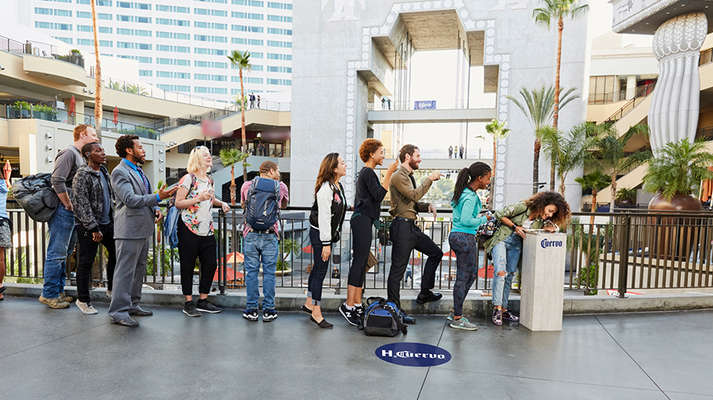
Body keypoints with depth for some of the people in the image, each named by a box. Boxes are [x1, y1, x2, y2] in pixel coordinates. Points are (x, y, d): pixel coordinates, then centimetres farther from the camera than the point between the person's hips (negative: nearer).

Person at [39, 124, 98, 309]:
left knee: (65, 253, 14)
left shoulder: (81, 156, 19)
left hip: (72, 212, 10)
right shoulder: (69, 153, -11)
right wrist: (68, 205, -16)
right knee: (57, 253, -4)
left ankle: (58, 291, 23)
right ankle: (49, 294, 5)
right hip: (63, 211, -10)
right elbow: (57, 181, -21)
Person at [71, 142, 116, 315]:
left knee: (116, 253, 13)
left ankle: (112, 289, 30)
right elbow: (81, 205, -17)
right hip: (88, 227, -8)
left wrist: (113, 219, 16)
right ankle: (83, 300, 14)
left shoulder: (104, 172, 11)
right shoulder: (82, 175, -13)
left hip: (107, 223, 8)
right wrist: (94, 228, -18)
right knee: (86, 262, 1)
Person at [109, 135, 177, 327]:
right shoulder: (119, 172, -11)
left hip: (143, 229, 10)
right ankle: (118, 311, 3)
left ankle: (132, 304, 27)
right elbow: (130, 200, -22)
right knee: (125, 271, -5)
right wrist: (158, 197, -28)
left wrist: (155, 209, 5)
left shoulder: (138, 171, 18)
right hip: (129, 230, -9)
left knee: (139, 269, 16)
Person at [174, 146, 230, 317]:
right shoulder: (188, 178, -7)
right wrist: (199, 198, -22)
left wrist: (221, 203, 11)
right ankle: (188, 303, 14)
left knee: (210, 264, 7)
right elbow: (178, 203, -12)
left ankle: (203, 300, 20)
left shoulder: (209, 180, 14)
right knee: (188, 266, 3)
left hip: (207, 230, 7)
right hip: (189, 229, -7)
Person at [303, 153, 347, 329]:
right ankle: (316, 313, 7)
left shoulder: (338, 186, 10)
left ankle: (309, 303, 33)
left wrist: (334, 237, 20)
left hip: (328, 233, 9)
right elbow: (323, 217, -22)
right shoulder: (326, 188, -20)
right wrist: (326, 244, -22)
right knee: (320, 270, -3)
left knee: (318, 268, 18)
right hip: (319, 234, -9)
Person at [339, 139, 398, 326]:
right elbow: (378, 195, -19)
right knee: (359, 261, -10)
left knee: (362, 262, 9)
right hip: (362, 219, -10)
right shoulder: (368, 172, -10)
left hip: (362, 219, 10)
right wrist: (389, 173, -17)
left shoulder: (365, 172, 21)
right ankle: (348, 305, -8)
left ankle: (357, 304, 13)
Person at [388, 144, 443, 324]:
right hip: (402, 227, -10)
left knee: (436, 253, 17)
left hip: (412, 227, 10)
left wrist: (427, 206, 5)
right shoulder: (398, 177, -10)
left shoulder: (409, 176, 20)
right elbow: (414, 195, -23)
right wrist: (430, 179, -14)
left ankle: (425, 293, 26)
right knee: (398, 269, -5)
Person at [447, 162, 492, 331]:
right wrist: (483, 219, -9)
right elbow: (466, 220, -24)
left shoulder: (464, 192, 12)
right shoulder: (470, 196, -17)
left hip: (457, 235, 10)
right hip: (465, 237, -10)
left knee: (471, 274, 18)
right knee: (463, 278, -1)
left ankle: (456, 312, 25)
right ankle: (457, 319, 9)